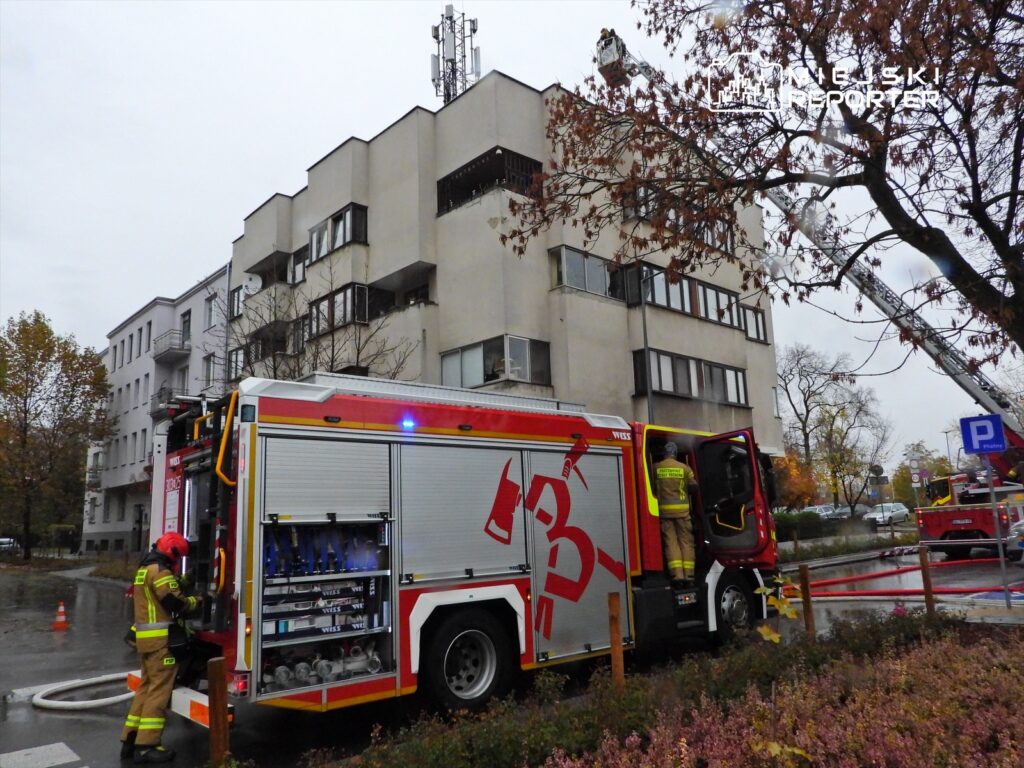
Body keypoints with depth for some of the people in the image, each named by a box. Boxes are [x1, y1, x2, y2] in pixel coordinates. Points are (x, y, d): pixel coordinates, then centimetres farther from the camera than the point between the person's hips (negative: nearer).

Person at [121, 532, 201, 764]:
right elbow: (177, 602, -17)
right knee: (159, 690, -5)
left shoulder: (145, 569, 17)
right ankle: (146, 746, -4)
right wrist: (197, 600, -1)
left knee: (146, 687, 16)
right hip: (159, 638, -10)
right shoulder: (159, 571, -15)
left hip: (145, 637, 10)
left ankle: (130, 740, 19)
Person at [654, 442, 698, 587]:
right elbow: (694, 486, 2)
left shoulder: (656, 468, 2)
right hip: (682, 509, -1)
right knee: (686, 541, 5)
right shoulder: (684, 468, 0)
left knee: (671, 542, 2)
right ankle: (688, 576, 0)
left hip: (664, 509, 1)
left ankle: (677, 575, -9)